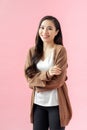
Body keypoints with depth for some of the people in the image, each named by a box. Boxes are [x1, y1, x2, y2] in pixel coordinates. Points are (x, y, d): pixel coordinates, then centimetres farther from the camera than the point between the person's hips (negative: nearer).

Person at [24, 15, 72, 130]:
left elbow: (58, 81, -13)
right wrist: (47, 75, -18)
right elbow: (29, 77, -2)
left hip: (55, 103, -4)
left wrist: (37, 83, -8)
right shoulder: (33, 51, 4)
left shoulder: (60, 50, -9)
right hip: (38, 103, 4)